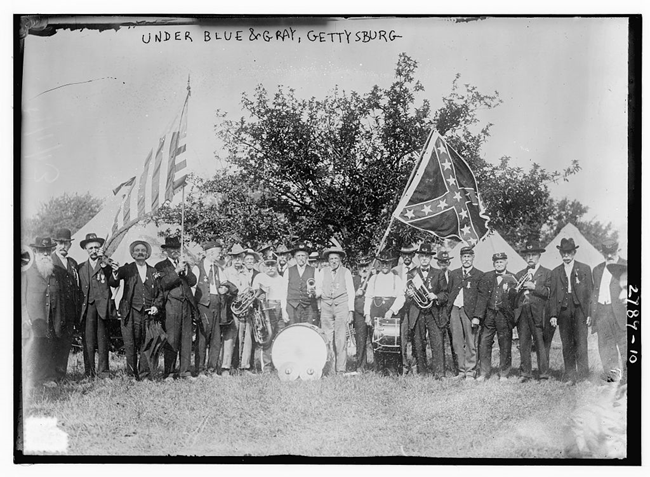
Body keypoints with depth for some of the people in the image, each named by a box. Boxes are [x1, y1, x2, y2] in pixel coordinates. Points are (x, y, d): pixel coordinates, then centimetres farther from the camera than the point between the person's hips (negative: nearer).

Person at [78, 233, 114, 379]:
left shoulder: (107, 265, 11)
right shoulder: (81, 268, 16)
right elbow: (79, 289, 18)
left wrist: (104, 263, -13)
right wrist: (79, 306, 8)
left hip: (102, 306, -1)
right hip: (87, 306, 1)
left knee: (103, 339, -1)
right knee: (88, 340, -5)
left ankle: (102, 371, 5)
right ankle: (89, 371, -2)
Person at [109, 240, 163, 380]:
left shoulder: (153, 272, 15)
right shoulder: (127, 269, 8)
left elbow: (160, 292, 18)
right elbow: (113, 283, -6)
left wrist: (156, 306, 1)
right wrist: (115, 273, -28)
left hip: (149, 313, 2)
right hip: (131, 313, -2)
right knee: (130, 345, -3)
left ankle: (145, 375, 5)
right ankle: (132, 375, 6)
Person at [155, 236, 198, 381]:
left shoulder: (185, 264, 22)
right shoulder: (161, 266, 7)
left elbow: (193, 282, 9)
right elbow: (164, 284, -9)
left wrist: (185, 268, -4)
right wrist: (177, 270, -12)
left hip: (186, 305, 5)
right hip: (171, 305, -5)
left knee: (186, 338, 3)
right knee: (171, 340, -7)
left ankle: (185, 371, 8)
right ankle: (169, 373, -2)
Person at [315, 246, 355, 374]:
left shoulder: (346, 272, 12)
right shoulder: (322, 273, 16)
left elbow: (351, 292, 8)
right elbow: (318, 290, 15)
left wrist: (351, 310, 0)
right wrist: (317, 292, -10)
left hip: (341, 305, -2)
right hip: (326, 305, 2)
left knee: (341, 338, -9)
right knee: (327, 338, -4)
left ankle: (341, 369, -8)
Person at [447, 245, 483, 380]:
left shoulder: (479, 275, 4)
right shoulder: (453, 274, 17)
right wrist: (448, 310, 7)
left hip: (470, 311, -4)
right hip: (455, 310, 4)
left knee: (471, 343, -2)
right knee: (457, 343, 4)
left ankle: (470, 371, 4)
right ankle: (462, 370, 12)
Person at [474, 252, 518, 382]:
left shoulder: (512, 279, 3)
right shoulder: (486, 277, 8)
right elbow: (482, 297, 3)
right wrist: (477, 316, -4)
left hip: (504, 316, -2)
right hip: (488, 315, 2)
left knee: (505, 346, 2)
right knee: (484, 344, 2)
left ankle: (503, 374, 13)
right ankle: (484, 373, 12)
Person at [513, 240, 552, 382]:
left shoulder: (547, 273, 8)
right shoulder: (520, 274, 20)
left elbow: (549, 292, -6)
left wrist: (533, 287, -13)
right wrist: (517, 289, -3)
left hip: (538, 313, -4)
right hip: (522, 313, 4)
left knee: (540, 344, -5)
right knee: (523, 344, 3)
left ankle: (544, 374, 0)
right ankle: (525, 373, 9)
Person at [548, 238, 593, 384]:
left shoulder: (585, 269, 9)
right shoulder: (555, 272, 14)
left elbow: (589, 292, 5)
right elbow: (552, 295, 11)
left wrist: (589, 313, -2)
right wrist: (553, 315, 1)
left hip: (580, 309, -2)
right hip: (563, 311, 2)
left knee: (581, 343, -8)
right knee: (567, 345, 2)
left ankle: (583, 375, -2)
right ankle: (570, 376, 6)